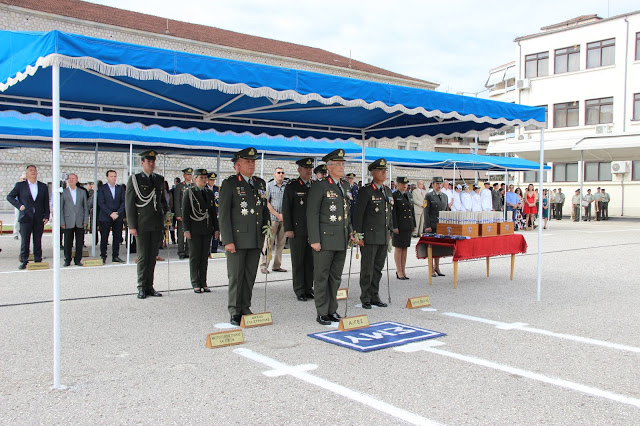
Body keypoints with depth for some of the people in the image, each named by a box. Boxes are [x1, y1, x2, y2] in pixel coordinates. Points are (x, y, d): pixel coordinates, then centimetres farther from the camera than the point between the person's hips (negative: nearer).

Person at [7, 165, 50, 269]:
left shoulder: (43, 186, 10)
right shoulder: (20, 185, 5)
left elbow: (46, 203, 10)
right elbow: (9, 196, 9)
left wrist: (46, 216, 2)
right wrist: (19, 205, -4)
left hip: (39, 218, 1)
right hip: (26, 218, -1)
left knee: (38, 241, 6)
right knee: (24, 240, 1)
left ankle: (38, 261, 13)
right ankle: (23, 262, 8)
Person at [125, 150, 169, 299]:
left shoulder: (160, 180, 13)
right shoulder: (134, 179, 0)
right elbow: (129, 204, -2)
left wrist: (165, 209, 7)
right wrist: (132, 225, -8)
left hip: (157, 224, 4)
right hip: (142, 224, -4)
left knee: (152, 257, 8)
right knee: (143, 257, -1)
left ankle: (149, 287, 14)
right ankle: (142, 287, 8)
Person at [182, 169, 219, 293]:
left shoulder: (209, 193, 14)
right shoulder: (189, 193, -1)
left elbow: (213, 212, 15)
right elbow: (185, 212, -5)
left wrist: (216, 228, 10)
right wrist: (186, 230, -12)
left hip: (207, 230, 4)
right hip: (194, 230, -4)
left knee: (205, 257, 6)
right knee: (194, 257, 0)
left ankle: (203, 283, 12)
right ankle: (195, 284, 7)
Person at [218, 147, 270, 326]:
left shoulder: (260, 183, 14)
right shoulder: (229, 184, -3)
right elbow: (223, 214, -7)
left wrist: (267, 225, 8)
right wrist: (228, 240, -13)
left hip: (256, 239, 5)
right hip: (237, 238, -5)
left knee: (250, 276, 10)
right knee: (236, 276, 0)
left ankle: (245, 309, 20)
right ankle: (235, 312, 9)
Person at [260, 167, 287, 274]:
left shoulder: (287, 187, 11)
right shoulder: (269, 186, 1)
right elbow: (266, 203, -3)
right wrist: (277, 215, -9)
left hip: (284, 218, 4)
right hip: (272, 218, -4)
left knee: (281, 243, 5)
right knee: (269, 242, -5)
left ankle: (277, 265, 13)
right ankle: (264, 266, 0)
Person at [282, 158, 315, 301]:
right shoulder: (291, 187, -1)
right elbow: (286, 209, -3)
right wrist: (288, 229, -9)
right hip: (297, 231, -4)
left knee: (311, 261, 8)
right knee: (298, 262, 0)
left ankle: (308, 288, 17)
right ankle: (299, 291, 7)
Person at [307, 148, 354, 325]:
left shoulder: (345, 186, 15)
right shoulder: (319, 186, -8)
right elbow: (312, 214, -11)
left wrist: (350, 232, 15)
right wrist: (314, 240, -15)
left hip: (341, 240, 7)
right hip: (325, 239, -7)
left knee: (336, 277, 12)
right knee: (322, 277, 0)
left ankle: (332, 310, 22)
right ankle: (322, 313, 8)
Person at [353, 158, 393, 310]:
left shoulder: (388, 191, 14)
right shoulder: (366, 191, -8)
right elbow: (358, 214, -10)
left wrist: (390, 232, 17)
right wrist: (358, 235, -13)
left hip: (384, 237, 7)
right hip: (370, 236, -6)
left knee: (378, 268, 12)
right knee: (367, 269, 0)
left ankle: (374, 296, 20)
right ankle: (365, 298, 9)